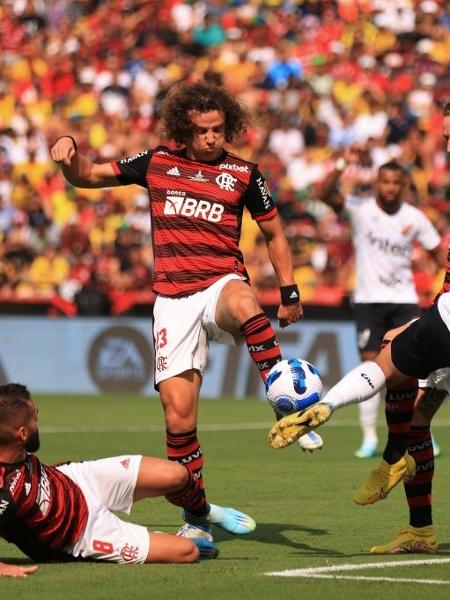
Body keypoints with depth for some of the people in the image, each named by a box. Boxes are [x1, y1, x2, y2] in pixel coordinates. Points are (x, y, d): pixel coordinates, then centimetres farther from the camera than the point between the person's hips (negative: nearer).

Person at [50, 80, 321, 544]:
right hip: (173, 299, 2)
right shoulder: (156, 163, 8)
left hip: (222, 284, -1)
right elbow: (87, 176, 14)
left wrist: (289, 293, 12)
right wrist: (69, 157, -8)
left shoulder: (242, 174, 5)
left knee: (242, 302, -42)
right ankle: (196, 510, 14)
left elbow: (273, 233, 16)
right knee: (178, 415, -5)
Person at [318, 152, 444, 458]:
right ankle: (369, 438, 1)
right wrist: (344, 165, -31)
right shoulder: (361, 209, -5)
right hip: (369, 300, -1)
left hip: (404, 300, 1)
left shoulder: (415, 218, 2)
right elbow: (325, 194, -20)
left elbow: (437, 251, 12)